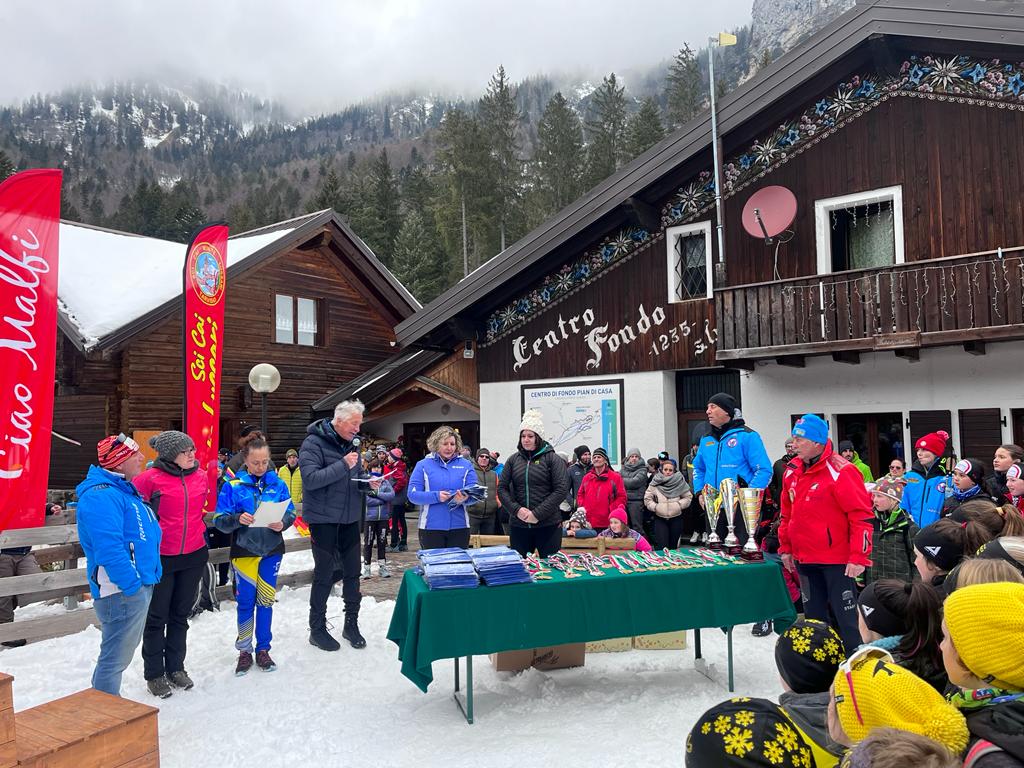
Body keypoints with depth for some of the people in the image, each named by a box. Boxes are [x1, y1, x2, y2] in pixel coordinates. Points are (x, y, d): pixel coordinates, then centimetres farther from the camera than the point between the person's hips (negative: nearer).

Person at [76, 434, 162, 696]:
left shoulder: (124, 490, 14)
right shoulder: (101, 495, -20)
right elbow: (109, 549, -28)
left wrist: (146, 580, 20)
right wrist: (133, 585, -24)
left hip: (138, 586, 11)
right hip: (121, 592, -11)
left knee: (121, 654, 22)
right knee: (115, 658, 1)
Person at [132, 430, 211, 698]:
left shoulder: (201, 476, 1)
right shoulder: (151, 478, -15)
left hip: (194, 555, 4)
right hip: (161, 558, -4)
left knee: (181, 614, 17)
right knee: (157, 617, 9)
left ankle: (175, 667, 32)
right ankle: (154, 673, 25)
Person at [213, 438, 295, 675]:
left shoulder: (278, 484, 1)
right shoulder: (233, 486, -5)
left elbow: (290, 512, 3)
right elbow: (219, 520, -7)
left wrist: (282, 523, -18)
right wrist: (237, 519, -26)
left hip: (272, 550, 2)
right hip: (244, 551, -2)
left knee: (266, 600, 10)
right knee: (245, 601, 6)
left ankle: (263, 649, 24)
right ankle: (244, 651, 23)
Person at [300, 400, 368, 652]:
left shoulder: (352, 443, 9)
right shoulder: (314, 443, -13)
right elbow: (310, 478, -23)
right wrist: (343, 465, -26)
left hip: (349, 517, 6)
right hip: (324, 518, -6)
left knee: (352, 572, 10)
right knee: (324, 574, 3)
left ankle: (351, 624, 25)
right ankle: (317, 629, 19)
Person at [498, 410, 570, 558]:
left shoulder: (552, 458, -1)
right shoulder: (513, 459, 8)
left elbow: (561, 489, -9)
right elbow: (502, 488, 6)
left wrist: (538, 514, -14)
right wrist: (517, 509, -11)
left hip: (549, 525, -3)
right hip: (518, 525, 3)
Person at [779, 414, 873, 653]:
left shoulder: (840, 471, -16)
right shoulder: (792, 471, 5)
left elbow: (861, 515, -17)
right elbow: (787, 513, 16)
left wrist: (858, 557, -19)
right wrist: (786, 548, 15)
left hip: (837, 560, -7)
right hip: (805, 559, 7)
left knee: (845, 617, 3)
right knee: (813, 617, 16)